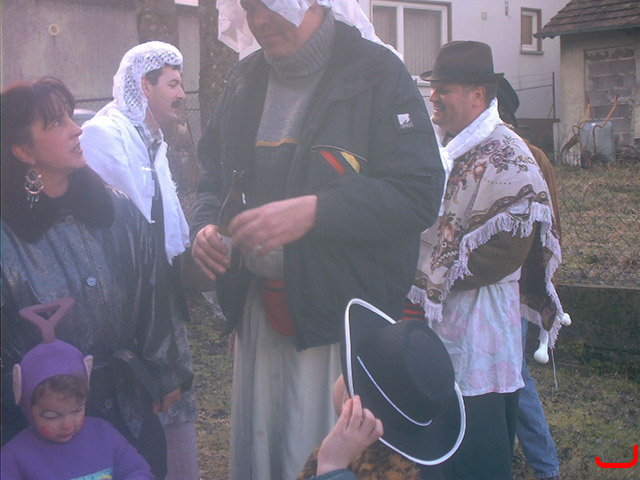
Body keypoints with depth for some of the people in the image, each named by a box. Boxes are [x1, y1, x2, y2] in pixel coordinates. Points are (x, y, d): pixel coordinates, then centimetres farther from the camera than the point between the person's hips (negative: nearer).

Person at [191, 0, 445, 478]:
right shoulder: (244, 83, 13)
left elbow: (419, 193, -15)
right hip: (258, 310, 6)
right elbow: (213, 177, 22)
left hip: (345, 314, -5)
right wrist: (205, 226, -1)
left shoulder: (377, 74, -7)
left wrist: (314, 211, -25)